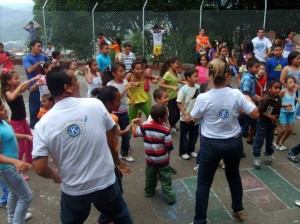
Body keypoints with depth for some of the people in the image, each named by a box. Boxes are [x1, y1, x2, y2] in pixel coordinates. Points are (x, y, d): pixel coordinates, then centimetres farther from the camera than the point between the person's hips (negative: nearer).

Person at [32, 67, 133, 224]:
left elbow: (40, 168, -16)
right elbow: (111, 137, -3)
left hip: (73, 190, 0)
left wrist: (54, 175, 8)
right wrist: (117, 162, 15)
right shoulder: (95, 104, -15)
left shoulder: (43, 125, -16)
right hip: (106, 182, 1)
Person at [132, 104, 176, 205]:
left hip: (150, 158, 4)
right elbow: (169, 147, -16)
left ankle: (149, 191, 42)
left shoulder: (145, 126, -13)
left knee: (150, 177, 24)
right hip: (162, 159, -4)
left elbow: (135, 133, 1)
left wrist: (133, 123, 17)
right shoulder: (165, 130, -22)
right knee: (165, 180, 11)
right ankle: (169, 197, 18)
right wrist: (168, 157, 3)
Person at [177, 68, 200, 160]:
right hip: (185, 118, -5)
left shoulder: (198, 87, -4)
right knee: (184, 135, 11)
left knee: (194, 134, 18)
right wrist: (186, 115, -20)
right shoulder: (183, 89, -20)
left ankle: (191, 150, 36)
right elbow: (179, 103, -16)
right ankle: (183, 152, 27)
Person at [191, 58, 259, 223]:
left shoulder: (203, 98, -18)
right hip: (234, 143, 3)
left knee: (203, 183, 11)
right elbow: (255, 114, -5)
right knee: (234, 175, 29)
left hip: (212, 145, -3)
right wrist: (248, 99, 12)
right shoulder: (236, 94, -13)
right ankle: (238, 210, 48)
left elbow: (194, 119, -2)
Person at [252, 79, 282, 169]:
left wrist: (276, 121, 7)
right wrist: (269, 116, -24)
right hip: (263, 122, -7)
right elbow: (260, 111, -23)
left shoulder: (279, 99, -3)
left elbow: (277, 110, 9)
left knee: (270, 139, 21)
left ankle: (268, 154, 41)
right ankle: (256, 157, 14)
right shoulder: (266, 99, -26)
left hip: (272, 123, 7)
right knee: (259, 140, 3)